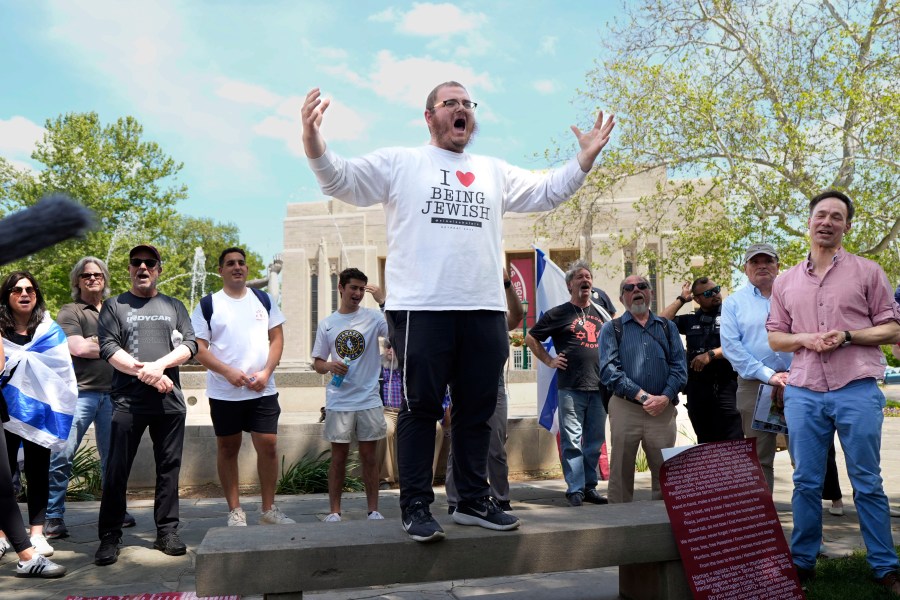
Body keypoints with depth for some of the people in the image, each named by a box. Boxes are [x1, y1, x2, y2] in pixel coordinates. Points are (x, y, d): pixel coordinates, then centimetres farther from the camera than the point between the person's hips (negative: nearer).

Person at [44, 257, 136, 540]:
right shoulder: (70, 312, 3)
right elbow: (77, 348, -10)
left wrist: (93, 342, -2)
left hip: (111, 393, 4)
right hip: (81, 392, -4)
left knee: (112, 456, 11)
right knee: (61, 456, -6)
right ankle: (53, 517, 3)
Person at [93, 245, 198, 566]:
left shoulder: (174, 306, 15)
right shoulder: (114, 306, 9)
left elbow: (190, 344, 4)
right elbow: (108, 347, -3)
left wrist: (159, 365, -13)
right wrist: (145, 374, -12)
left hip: (170, 401, 2)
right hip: (128, 401, -2)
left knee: (169, 468, 5)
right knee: (117, 470, 0)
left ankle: (167, 531, 14)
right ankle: (110, 537, 9)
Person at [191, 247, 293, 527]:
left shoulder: (264, 300, 9)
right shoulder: (207, 305, 1)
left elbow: (277, 337, 7)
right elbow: (198, 348, -3)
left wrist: (266, 372, -7)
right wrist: (228, 372, -16)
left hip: (263, 390, 1)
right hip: (224, 393, -1)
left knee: (268, 446, 0)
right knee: (227, 449, 7)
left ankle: (268, 509, 14)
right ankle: (235, 511, 19)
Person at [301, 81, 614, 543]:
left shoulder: (494, 172, 22)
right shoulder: (399, 163, 7)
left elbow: (548, 192, 23)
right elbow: (341, 180, -1)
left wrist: (586, 157, 11)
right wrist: (313, 142, -20)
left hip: (484, 311, 5)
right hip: (420, 309, -5)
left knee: (477, 410, 10)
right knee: (421, 408, -1)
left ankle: (473, 500, 21)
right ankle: (415, 506, 9)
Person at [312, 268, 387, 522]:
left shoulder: (373, 317, -1)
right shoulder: (327, 324, 7)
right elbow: (317, 363, 11)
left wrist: (383, 301, -22)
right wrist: (329, 366, -11)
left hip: (369, 399, -1)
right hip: (338, 401, 1)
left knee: (369, 456, 6)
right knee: (339, 457, 7)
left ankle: (373, 510, 15)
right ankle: (334, 511, 16)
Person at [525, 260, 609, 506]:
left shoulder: (600, 312, 15)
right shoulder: (558, 313, 1)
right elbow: (530, 338, 4)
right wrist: (549, 360, -2)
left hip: (599, 386, 5)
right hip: (571, 387, -5)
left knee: (595, 440, 9)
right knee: (572, 441, -4)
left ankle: (590, 486, 19)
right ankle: (575, 489, 4)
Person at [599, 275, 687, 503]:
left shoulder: (668, 327, 16)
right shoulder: (612, 329, 7)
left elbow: (679, 367, 6)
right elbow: (609, 370, -5)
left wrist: (665, 397, -11)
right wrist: (642, 396, -14)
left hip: (663, 410, 2)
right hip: (625, 409, -2)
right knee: (621, 474, 3)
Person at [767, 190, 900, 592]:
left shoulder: (867, 272, 6)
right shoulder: (786, 282, 13)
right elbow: (774, 337, 15)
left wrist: (847, 336, -11)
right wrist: (804, 339, -6)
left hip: (857, 390, -2)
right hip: (803, 393, 2)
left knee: (867, 483, 3)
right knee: (805, 482, 7)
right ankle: (802, 562, 17)